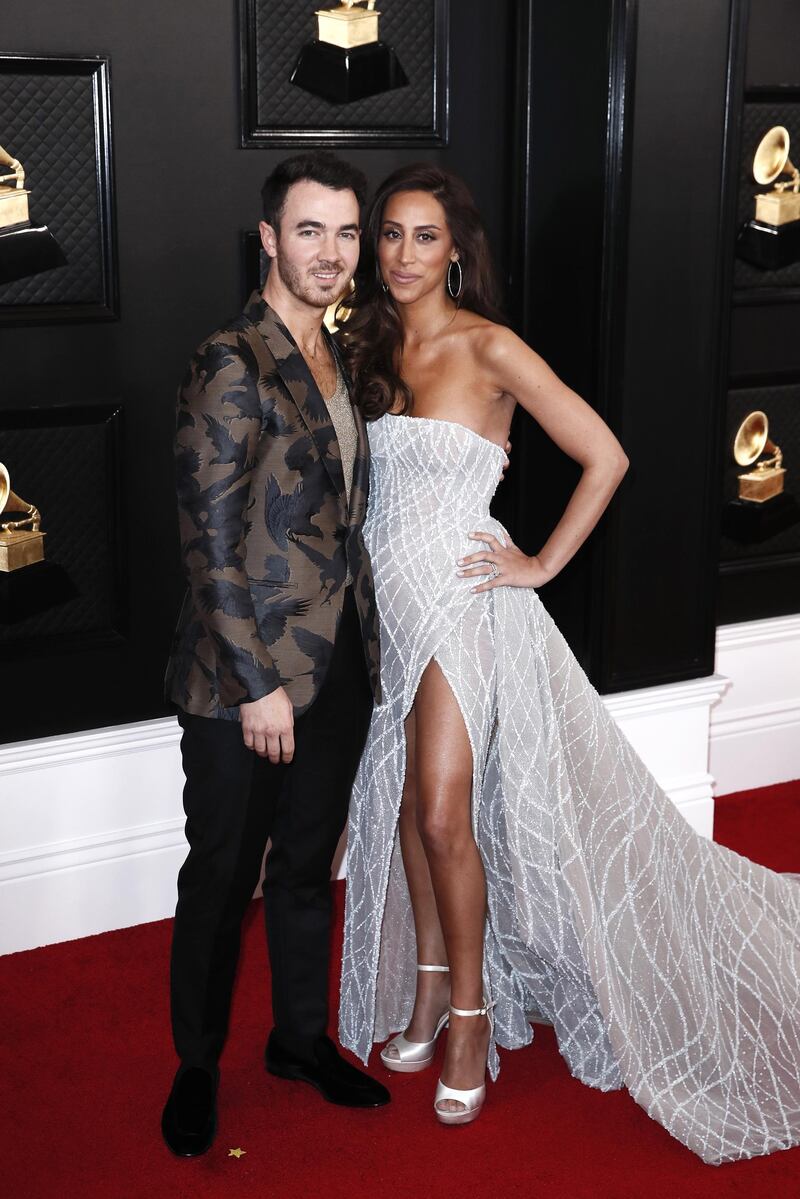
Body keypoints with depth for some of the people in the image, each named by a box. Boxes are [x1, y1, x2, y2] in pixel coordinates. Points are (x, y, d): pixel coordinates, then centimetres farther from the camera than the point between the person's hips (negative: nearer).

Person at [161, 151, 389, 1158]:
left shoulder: (338, 362, 11)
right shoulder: (231, 365, -15)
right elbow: (211, 538, -18)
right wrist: (258, 682, -18)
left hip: (340, 666, 7)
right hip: (248, 677, -7)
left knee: (308, 865, 19)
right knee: (222, 876, 8)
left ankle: (302, 1039, 37)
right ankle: (197, 1066, 27)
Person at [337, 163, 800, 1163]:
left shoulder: (487, 348, -10)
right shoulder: (368, 347, 9)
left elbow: (605, 457, -11)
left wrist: (541, 564, -10)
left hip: (459, 598, -6)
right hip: (388, 595, 6)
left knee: (443, 814, -9)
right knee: (403, 806, 11)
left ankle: (474, 1012, 9)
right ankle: (429, 988, 28)